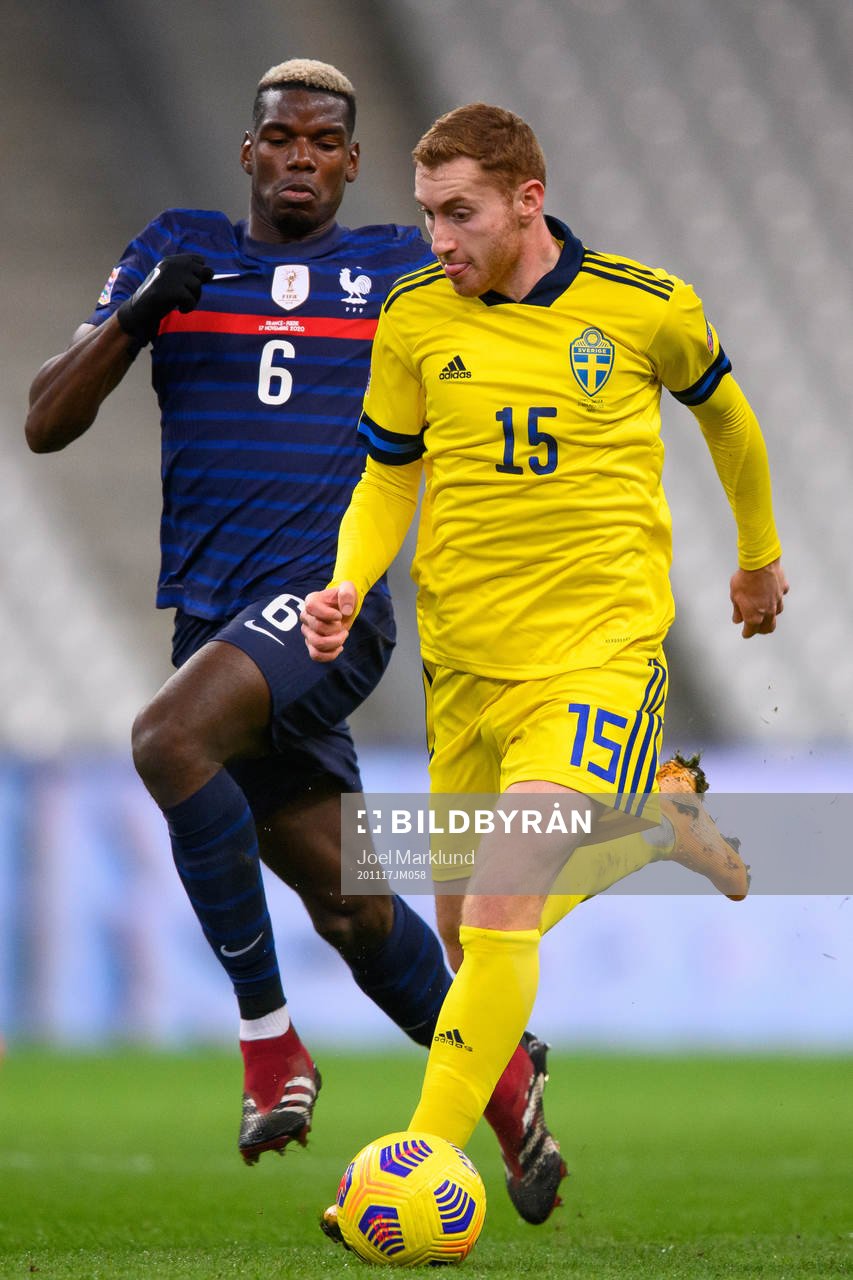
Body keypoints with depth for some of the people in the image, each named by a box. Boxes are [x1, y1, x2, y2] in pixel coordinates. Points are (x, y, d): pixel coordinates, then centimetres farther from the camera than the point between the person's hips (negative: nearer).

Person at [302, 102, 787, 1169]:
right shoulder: (414, 315, 2)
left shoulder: (646, 308, -4)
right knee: (472, 927, 8)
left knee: (504, 911, -20)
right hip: (463, 650, 4)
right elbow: (388, 473, 15)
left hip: (601, 642, -4)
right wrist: (349, 585, -5)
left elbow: (722, 411, 17)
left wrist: (759, 554, 31)